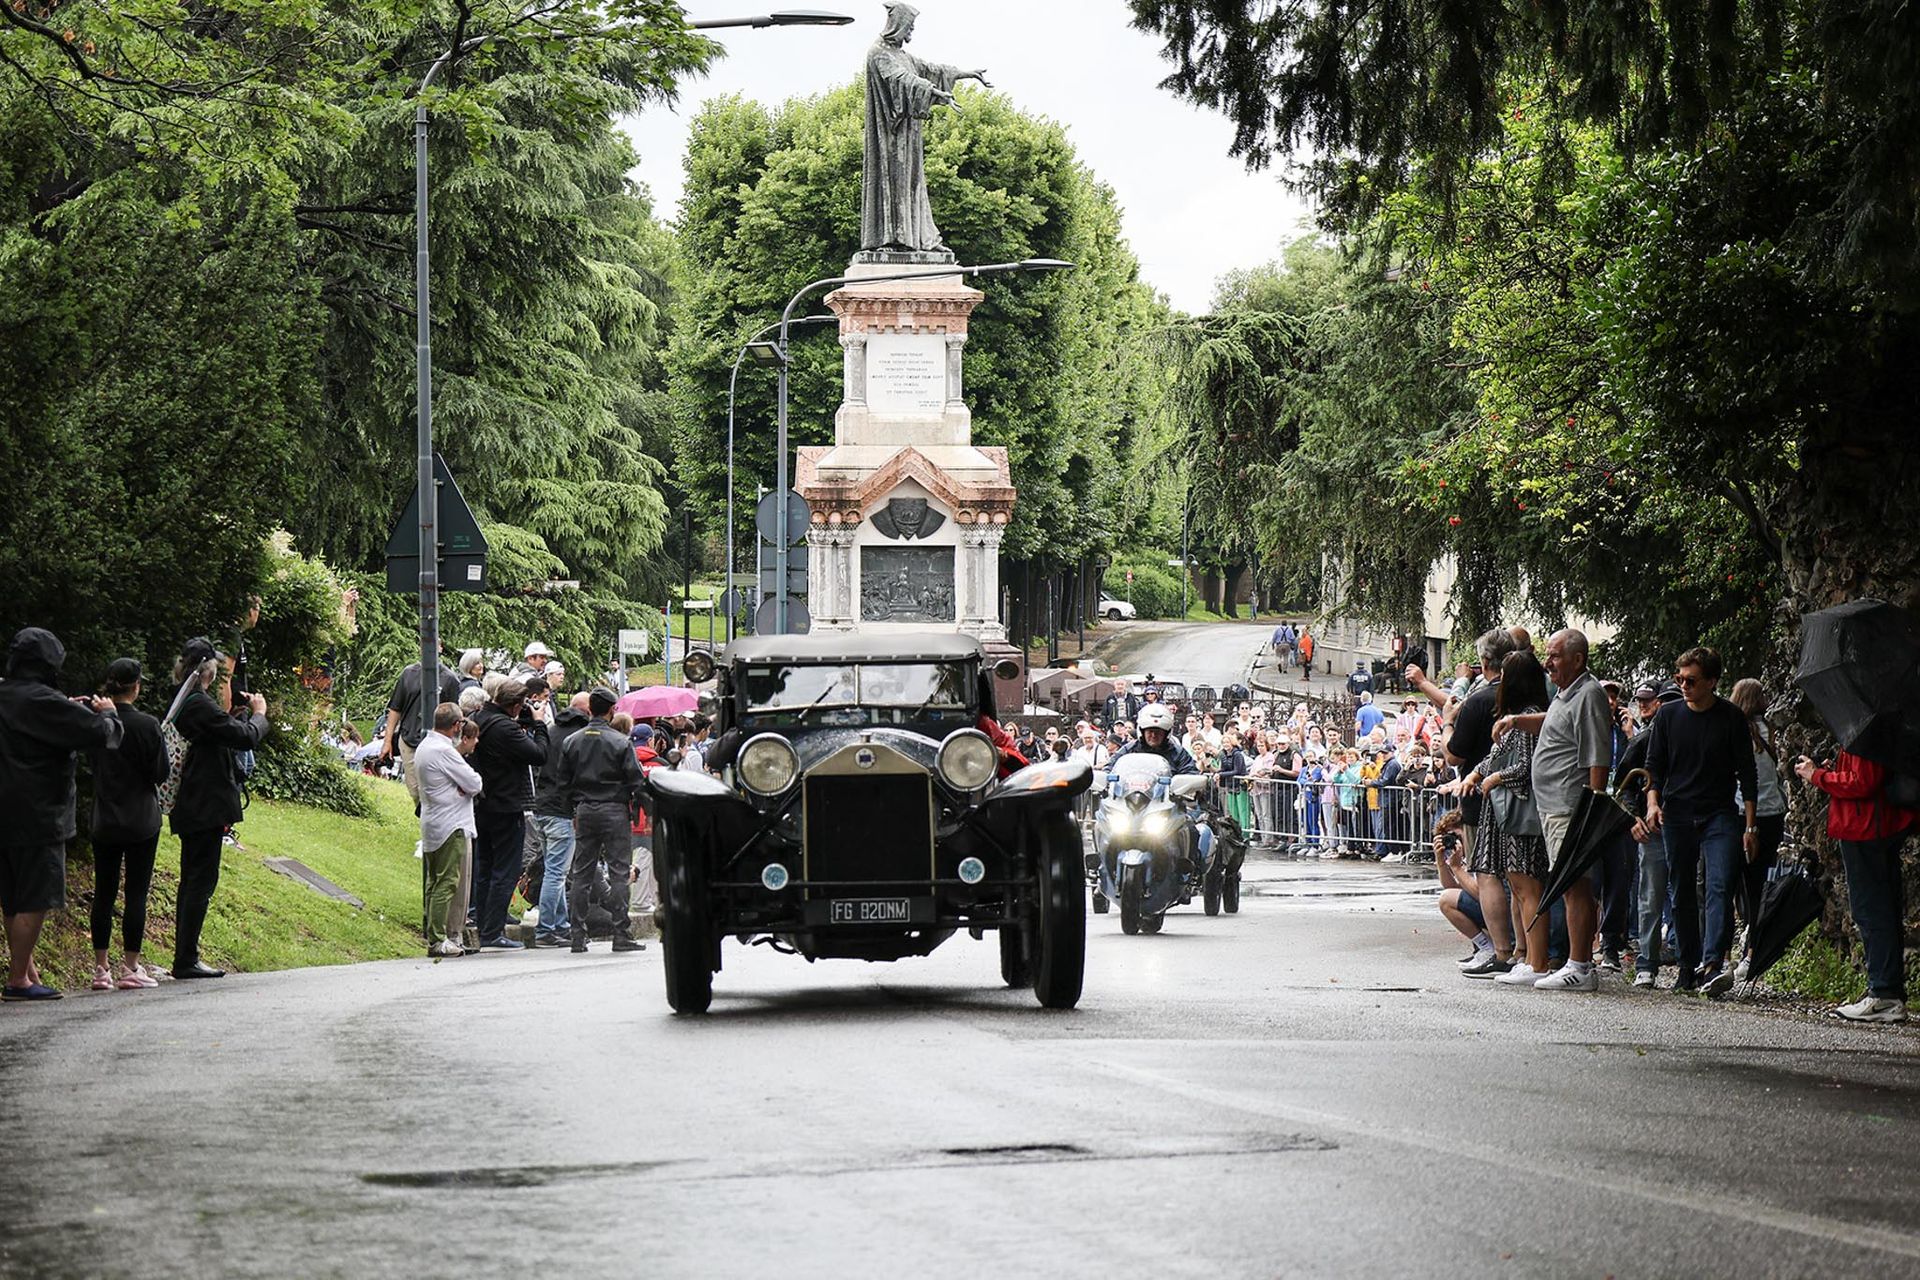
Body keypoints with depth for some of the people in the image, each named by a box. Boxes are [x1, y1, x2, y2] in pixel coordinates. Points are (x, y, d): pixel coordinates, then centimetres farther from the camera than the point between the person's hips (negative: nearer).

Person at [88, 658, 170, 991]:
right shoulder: (146, 725, -14)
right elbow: (162, 773, -8)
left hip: (104, 822, 4)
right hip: (141, 822, -4)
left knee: (103, 893, 9)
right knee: (136, 894, 1)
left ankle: (101, 969, 10)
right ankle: (130, 968, 0)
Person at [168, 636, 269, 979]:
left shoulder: (184, 702, 12)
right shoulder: (200, 704, -19)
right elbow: (246, 738, -18)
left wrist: (236, 714, 13)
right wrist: (258, 714, -1)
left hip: (191, 807, 10)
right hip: (206, 806, -10)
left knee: (192, 880, 14)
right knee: (202, 880, -7)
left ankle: (184, 958, 17)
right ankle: (186, 960, -7)